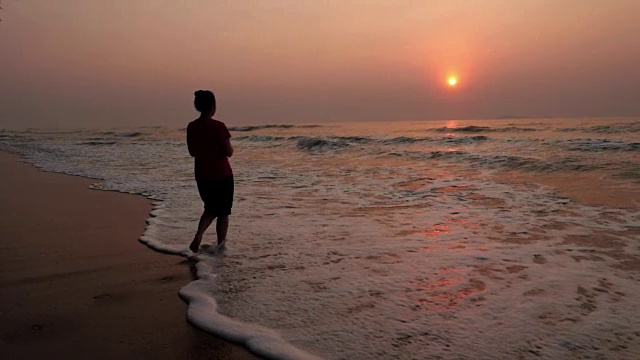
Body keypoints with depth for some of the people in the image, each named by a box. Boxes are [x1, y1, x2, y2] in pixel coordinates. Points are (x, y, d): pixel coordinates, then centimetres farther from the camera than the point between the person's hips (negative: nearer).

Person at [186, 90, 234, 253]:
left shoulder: (191, 127, 0)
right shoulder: (218, 126, -16)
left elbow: (192, 152, 8)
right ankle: (221, 245, 20)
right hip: (222, 175, -5)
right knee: (223, 212, 12)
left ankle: (198, 236, 1)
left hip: (202, 176, 5)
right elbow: (229, 152, -13)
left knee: (211, 209, 22)